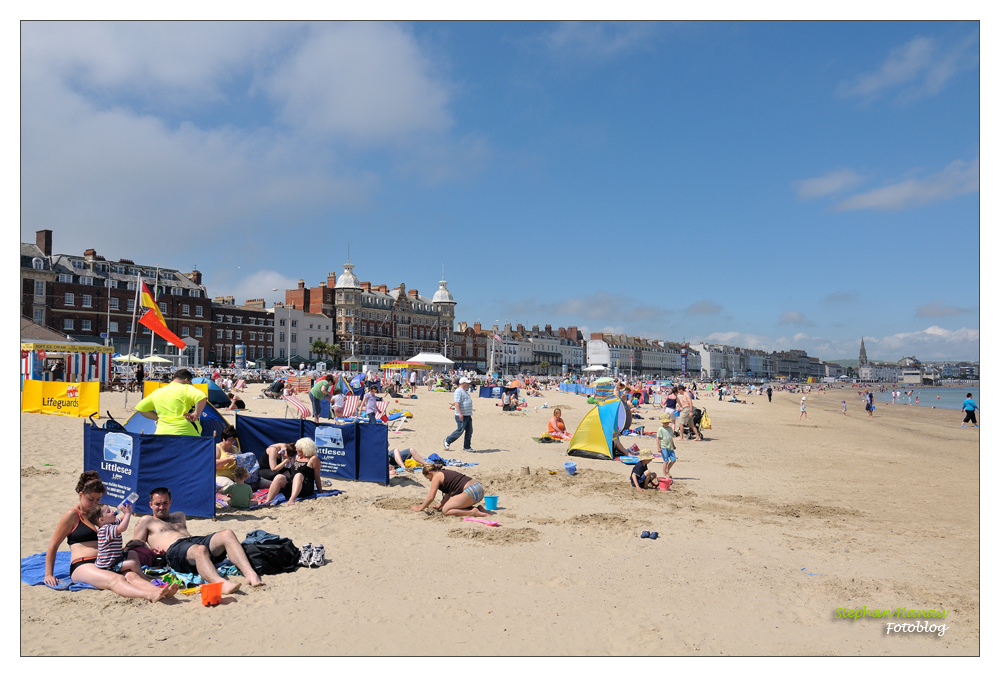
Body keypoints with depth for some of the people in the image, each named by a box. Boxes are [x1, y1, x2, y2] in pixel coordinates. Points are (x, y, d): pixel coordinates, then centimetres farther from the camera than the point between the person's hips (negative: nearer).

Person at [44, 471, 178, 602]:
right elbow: (53, 546, 9)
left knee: (130, 575, -31)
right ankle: (150, 596, -65)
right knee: (116, 580, -37)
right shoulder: (72, 515, 7)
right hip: (82, 567, -5)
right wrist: (48, 575, 6)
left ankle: (160, 592, -60)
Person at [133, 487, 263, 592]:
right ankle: (221, 583, -68)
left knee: (227, 534, -26)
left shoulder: (179, 516, 39)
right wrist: (151, 549, -5)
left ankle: (250, 574, -45)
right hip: (174, 549, -5)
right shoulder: (147, 521, 24)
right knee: (200, 550, -42)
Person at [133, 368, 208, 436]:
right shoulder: (186, 388, -2)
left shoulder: (158, 392, 17)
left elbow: (140, 408, 24)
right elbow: (202, 397, -22)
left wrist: (158, 417, 20)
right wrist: (196, 414, -12)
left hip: (162, 433, 5)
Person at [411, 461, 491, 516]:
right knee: (451, 505, 27)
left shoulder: (437, 476, 1)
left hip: (471, 492, -9)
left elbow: (430, 497, 0)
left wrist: (419, 508, 12)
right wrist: (438, 506, 31)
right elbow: (448, 495, 30)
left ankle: (472, 512, -14)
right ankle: (478, 509, 10)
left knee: (445, 510, -3)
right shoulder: (446, 473, 26)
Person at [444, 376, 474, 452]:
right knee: (460, 430, -6)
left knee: (469, 431, 7)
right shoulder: (458, 391, -13)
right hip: (461, 416, -10)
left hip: (468, 415, 10)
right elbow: (457, 403, -21)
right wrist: (460, 413, -27)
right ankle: (447, 441, 11)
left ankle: (467, 447, 12)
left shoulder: (465, 391, 19)